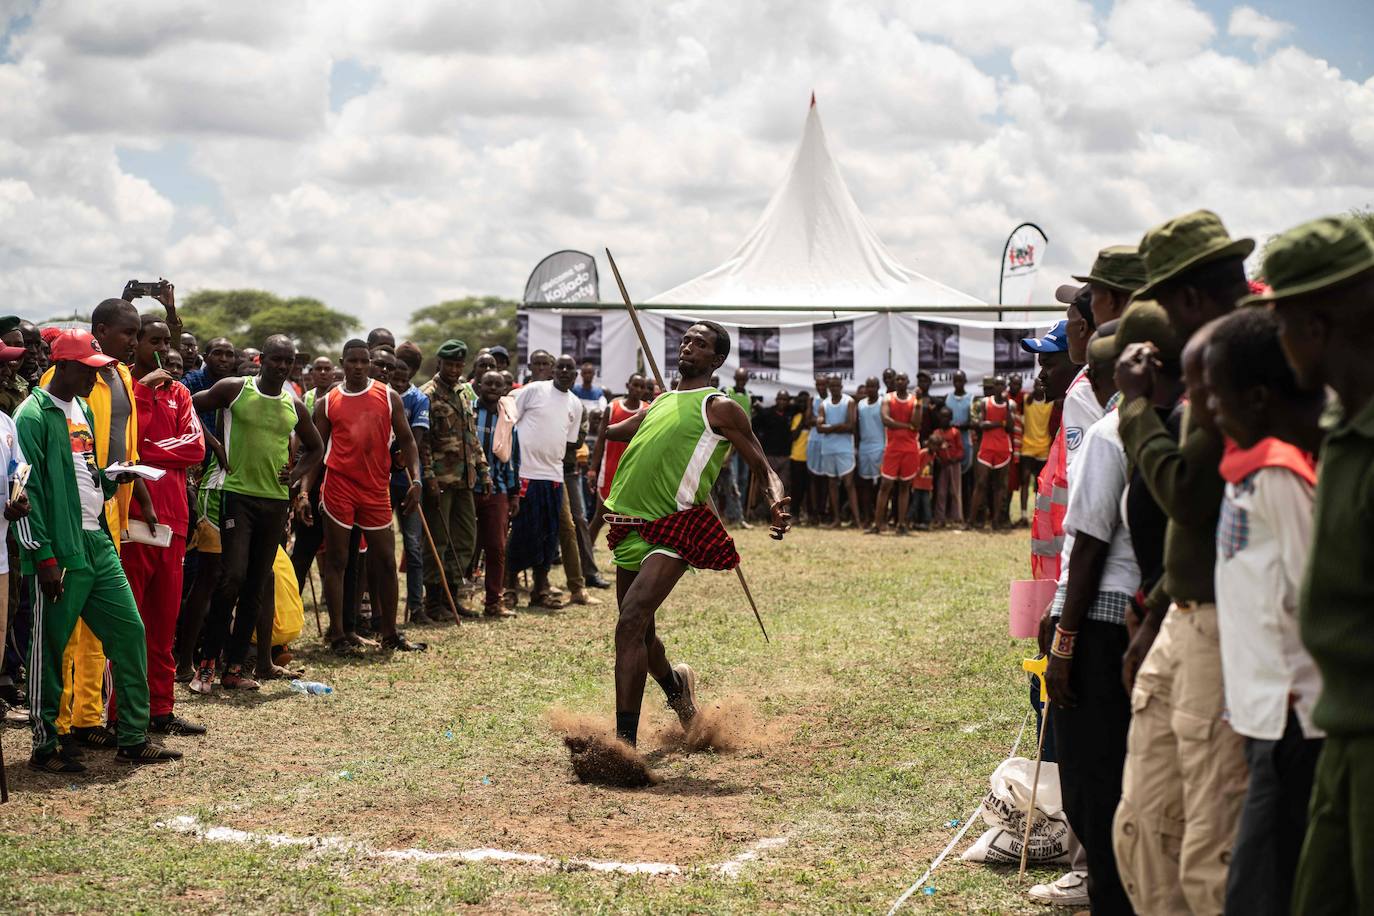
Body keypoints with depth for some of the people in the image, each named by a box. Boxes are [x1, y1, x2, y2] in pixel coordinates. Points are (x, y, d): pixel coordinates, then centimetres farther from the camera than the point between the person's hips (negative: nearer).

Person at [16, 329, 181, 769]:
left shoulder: (82, 410, 15)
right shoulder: (34, 415, -10)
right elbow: (26, 491, -14)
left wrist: (112, 479, 3)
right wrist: (44, 556, -17)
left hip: (97, 543, 8)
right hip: (60, 552, -8)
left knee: (129, 631, 6)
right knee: (50, 649, 2)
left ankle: (133, 739, 13)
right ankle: (45, 746, 13)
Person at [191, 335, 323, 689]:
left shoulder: (294, 406, 10)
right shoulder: (234, 389, -2)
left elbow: (315, 448, 23)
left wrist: (296, 476, 6)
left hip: (276, 500, 5)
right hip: (238, 494, -5)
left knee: (257, 585, 6)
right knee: (232, 577, -16)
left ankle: (235, 667, 12)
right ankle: (208, 664, -7)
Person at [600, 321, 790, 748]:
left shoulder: (719, 408, 0)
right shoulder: (660, 403, 20)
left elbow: (763, 468, -2)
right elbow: (612, 432, 33)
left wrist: (778, 503, -21)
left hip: (675, 530, -7)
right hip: (632, 527, 7)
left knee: (629, 625, -21)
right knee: (641, 633, 17)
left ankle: (625, 740, -20)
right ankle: (676, 683, 49)